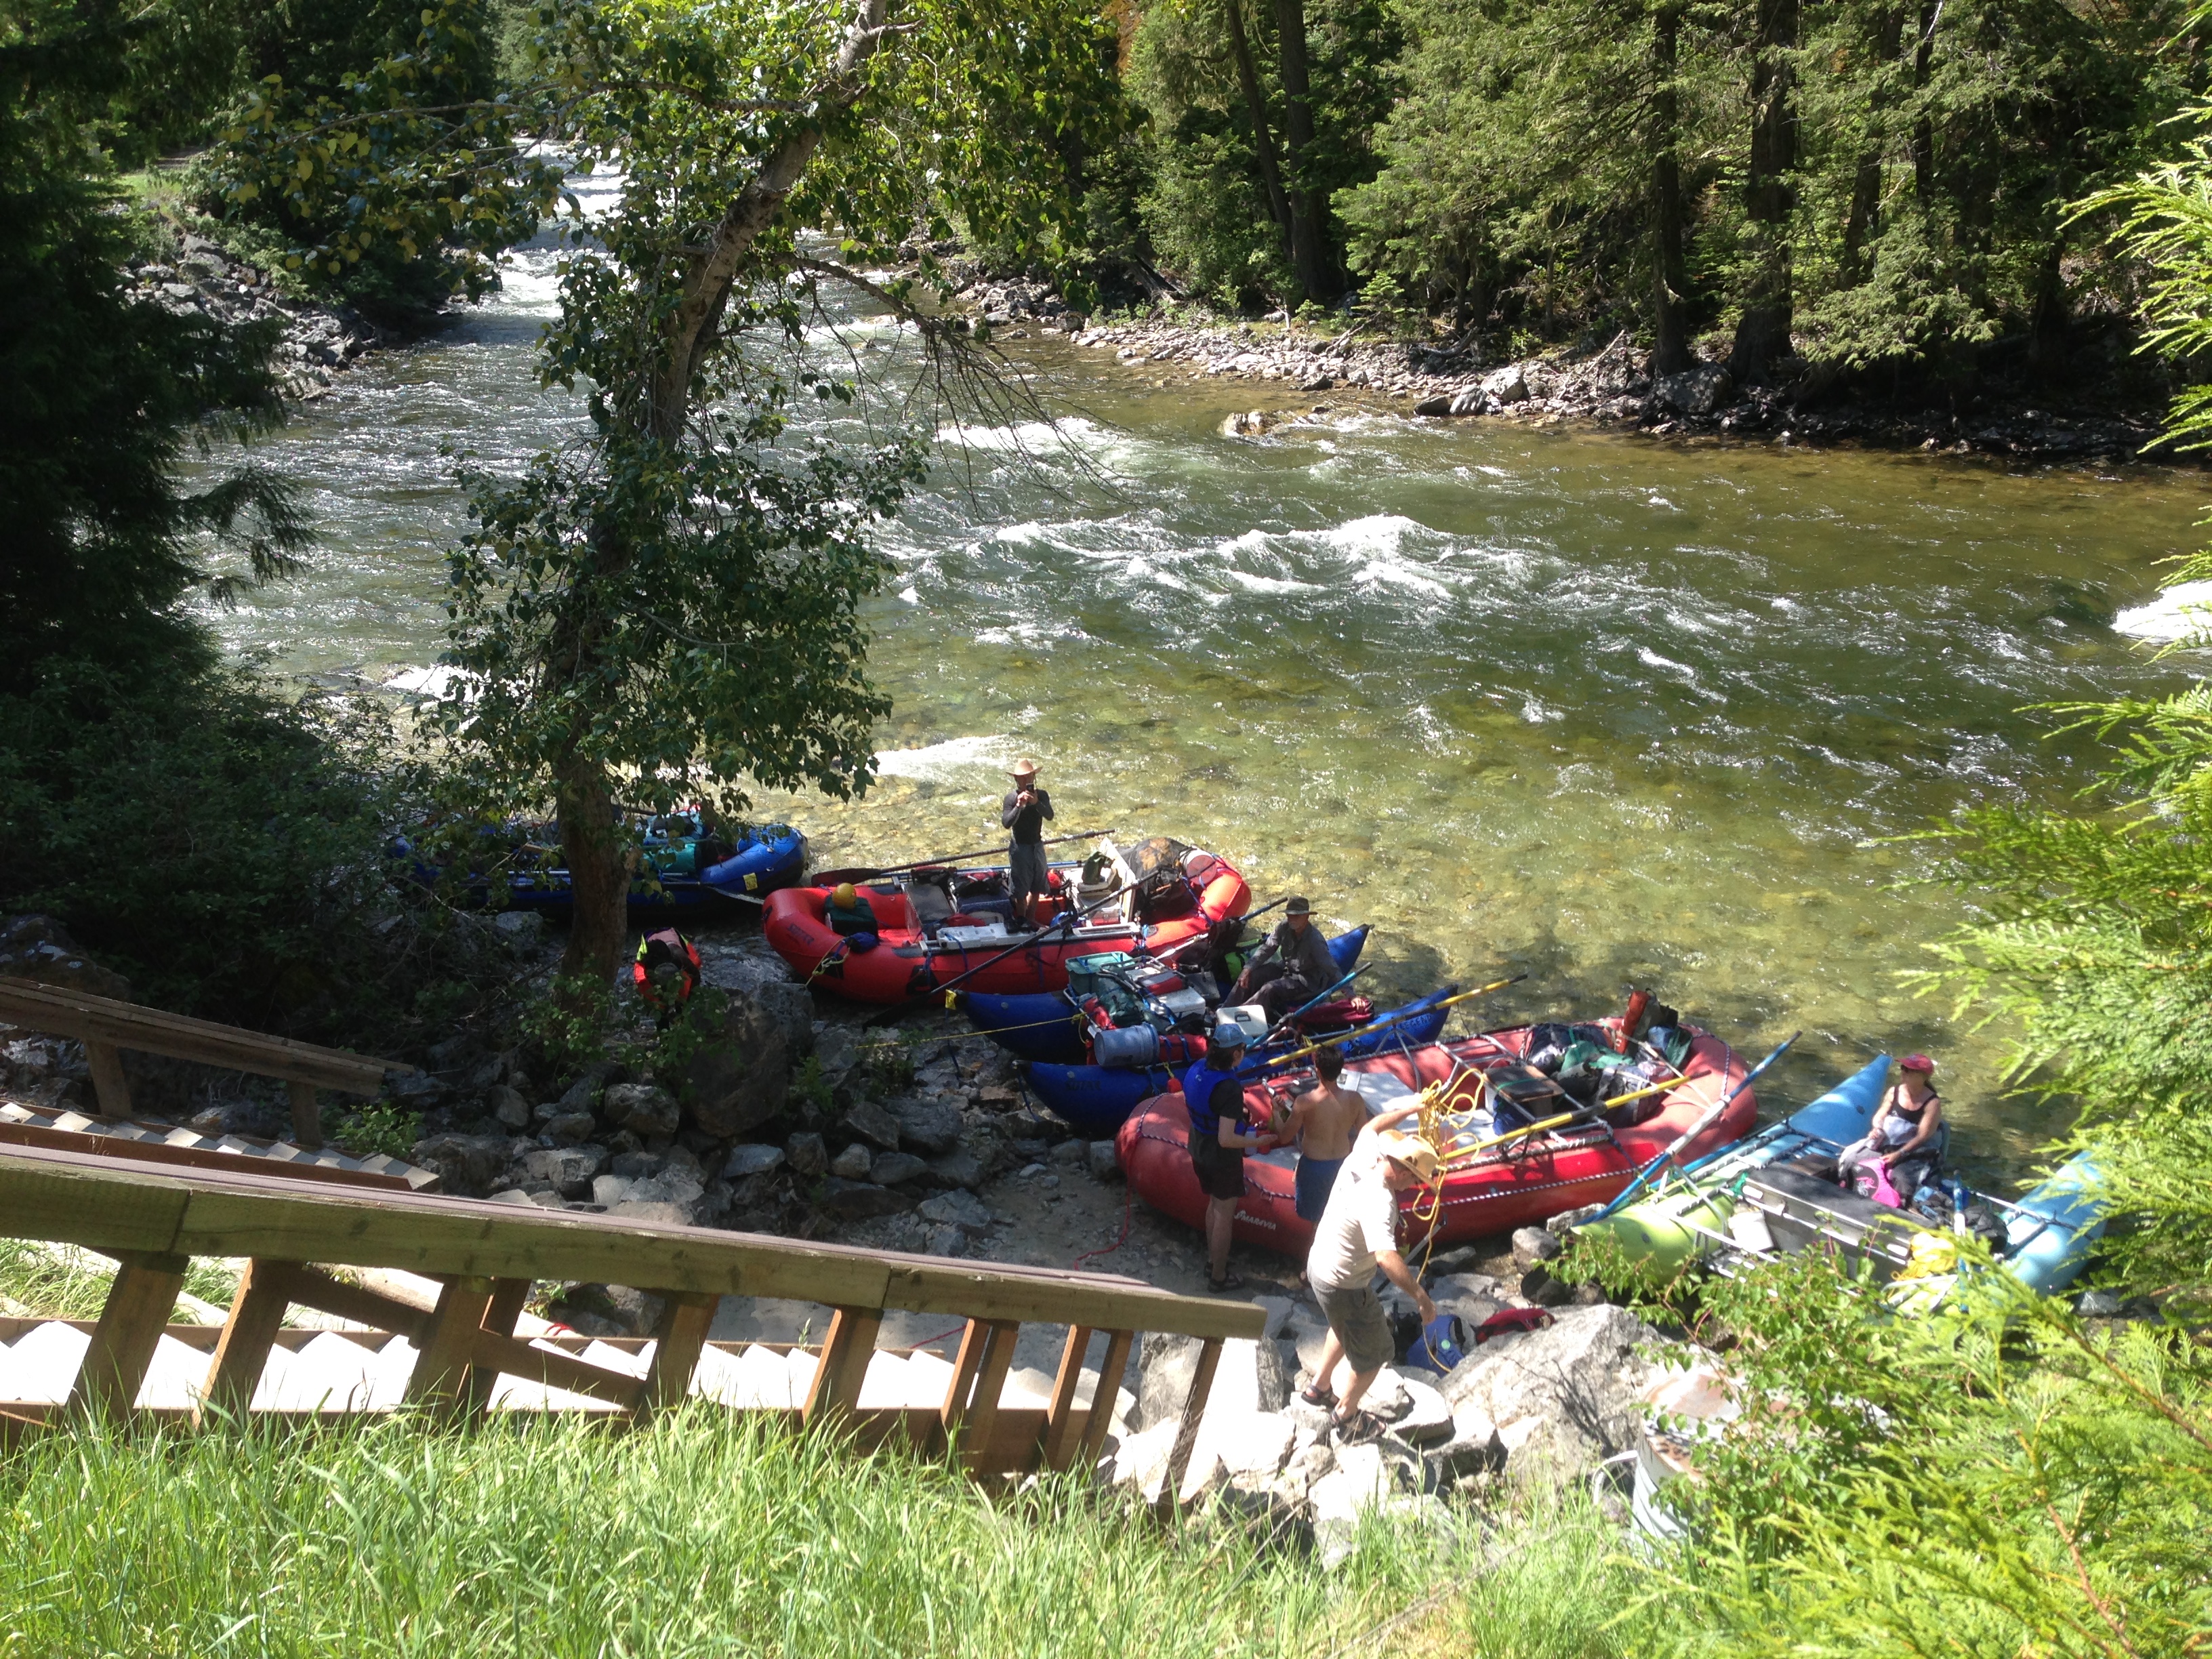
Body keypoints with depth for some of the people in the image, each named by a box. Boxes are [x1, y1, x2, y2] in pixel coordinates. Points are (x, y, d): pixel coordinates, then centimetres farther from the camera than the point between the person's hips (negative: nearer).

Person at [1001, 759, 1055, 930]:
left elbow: (1049, 816, -18)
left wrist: (1036, 803, -34)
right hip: (1020, 848, -4)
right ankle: (1021, 920, 22)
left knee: (1036, 888, 14)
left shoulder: (1041, 795, -4)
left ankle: (1031, 919, 29)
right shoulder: (1011, 798, -15)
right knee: (1021, 890, 4)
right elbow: (1006, 823, -23)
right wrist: (1019, 805, -35)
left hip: (1037, 846, 4)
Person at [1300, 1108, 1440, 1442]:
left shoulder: (1361, 1159, -12)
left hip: (1319, 1264, 9)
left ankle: (1319, 1386, 49)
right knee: (1375, 1354, 15)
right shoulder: (1378, 1202, -36)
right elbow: (1386, 1257, -49)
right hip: (1343, 1287, -9)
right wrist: (1420, 1296, -44)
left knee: (1347, 1327, 35)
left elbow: (1371, 1127, 12)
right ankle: (1347, 1417, 35)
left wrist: (1412, 1108, 18)